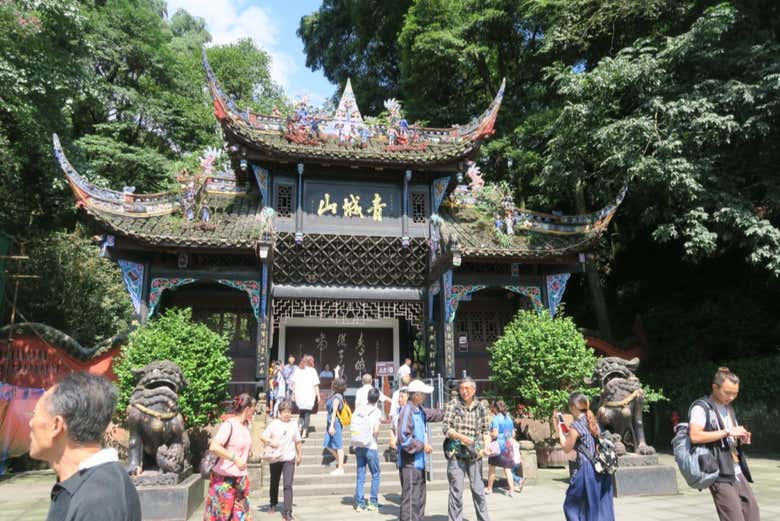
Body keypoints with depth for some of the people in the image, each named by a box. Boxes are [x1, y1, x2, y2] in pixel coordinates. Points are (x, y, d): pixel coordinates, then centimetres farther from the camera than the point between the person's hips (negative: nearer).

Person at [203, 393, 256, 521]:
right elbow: (213, 447, -30)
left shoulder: (245, 425, 7)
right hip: (224, 480, -7)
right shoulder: (229, 424, -18)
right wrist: (235, 459, -31)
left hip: (240, 480, 7)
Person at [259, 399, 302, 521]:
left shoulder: (293, 425, 1)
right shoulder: (273, 424, -6)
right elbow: (262, 437, -9)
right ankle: (273, 503, 43)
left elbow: (297, 441, 11)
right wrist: (270, 441, -27)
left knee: (288, 485, -10)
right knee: (274, 483, 19)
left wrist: (299, 455, 17)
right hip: (275, 459, 0)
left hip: (289, 459, 0)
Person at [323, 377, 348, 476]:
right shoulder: (336, 395, 11)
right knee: (328, 444, 14)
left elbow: (334, 412, -21)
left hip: (335, 423, -10)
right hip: (331, 423, 10)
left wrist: (332, 426, -23)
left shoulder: (337, 397, -18)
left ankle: (340, 469, 8)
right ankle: (339, 462, 26)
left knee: (338, 446, 0)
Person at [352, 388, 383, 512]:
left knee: (360, 476, 11)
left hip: (359, 446, 4)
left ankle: (360, 503, 13)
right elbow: (376, 430, -17)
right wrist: (374, 435, 3)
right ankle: (373, 503, 11)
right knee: (376, 475, 11)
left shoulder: (359, 408, 1)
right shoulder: (377, 412, -10)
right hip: (371, 446, -4)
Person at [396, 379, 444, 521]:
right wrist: (423, 446, -16)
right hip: (410, 463, -10)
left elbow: (435, 414, 27)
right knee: (410, 498, -5)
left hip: (419, 461, 10)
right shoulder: (407, 411, -19)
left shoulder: (420, 410, 10)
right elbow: (404, 438, -23)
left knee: (420, 496, 19)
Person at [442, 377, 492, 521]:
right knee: (456, 491, 0)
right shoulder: (453, 404, -2)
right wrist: (461, 437, -22)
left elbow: (485, 429, 15)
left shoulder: (480, 407, 8)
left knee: (478, 490, 8)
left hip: (475, 454, 3)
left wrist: (486, 445, -3)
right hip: (456, 453, -3)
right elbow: (446, 427, -7)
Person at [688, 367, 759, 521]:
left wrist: (742, 439, 6)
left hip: (737, 472, 8)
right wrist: (727, 432, -21)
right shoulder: (701, 408, -8)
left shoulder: (729, 409, 18)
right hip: (719, 474, -8)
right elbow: (695, 436, -23)